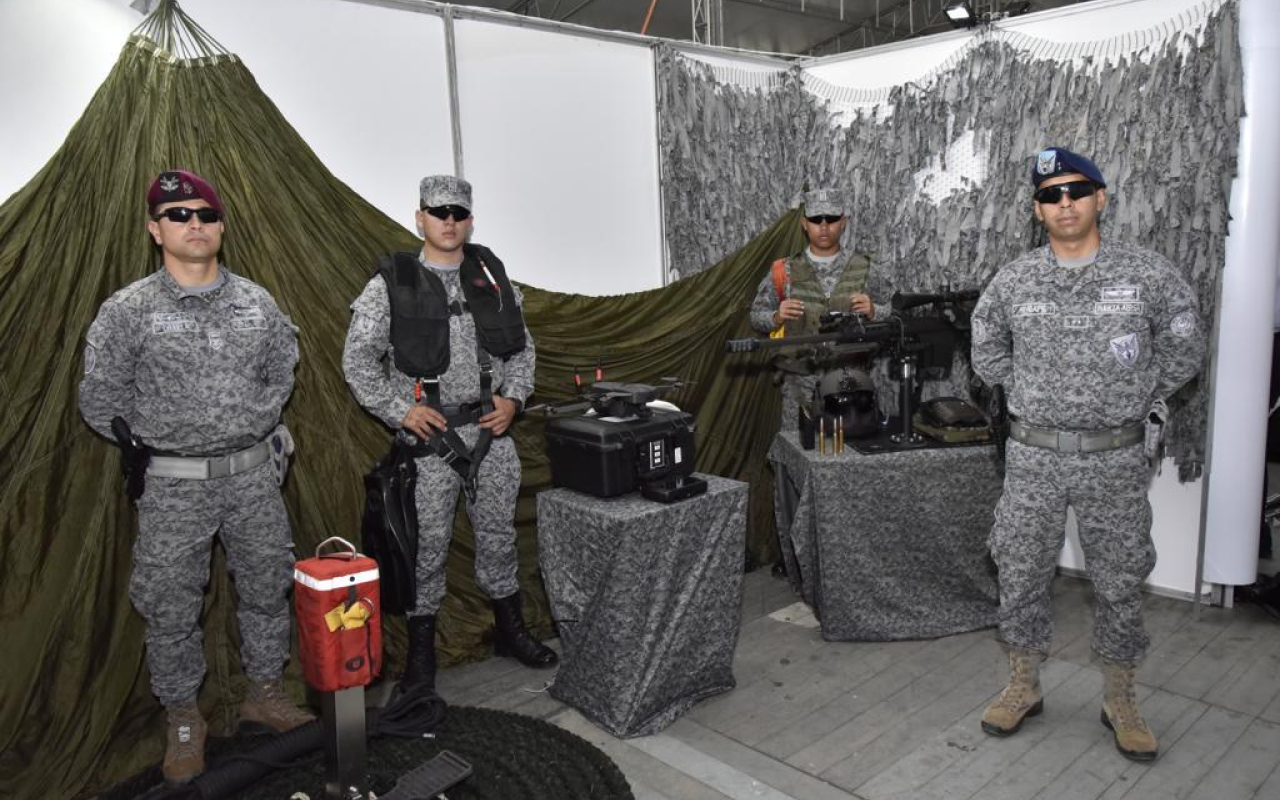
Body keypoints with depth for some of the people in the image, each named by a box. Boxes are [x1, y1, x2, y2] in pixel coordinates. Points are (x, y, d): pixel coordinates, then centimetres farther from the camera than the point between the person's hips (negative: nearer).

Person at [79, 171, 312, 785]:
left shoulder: (255, 302, 1)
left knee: (267, 589, 14)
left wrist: (252, 427, 10)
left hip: (254, 475, 3)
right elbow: (100, 400, 0)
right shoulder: (128, 311, -8)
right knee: (170, 608, 7)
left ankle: (264, 694, 35)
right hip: (173, 488, -3)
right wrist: (152, 444, 3)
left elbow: (282, 372, 16)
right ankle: (183, 719, 27)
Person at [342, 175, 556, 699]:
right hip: (429, 435, -3)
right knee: (427, 545, 3)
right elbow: (358, 359, -3)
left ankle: (510, 631, 32)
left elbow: (522, 346, 14)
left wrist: (513, 397, 0)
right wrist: (401, 410, -13)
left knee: (499, 534, 15)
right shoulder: (391, 284, -3)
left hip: (491, 427, 4)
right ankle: (421, 654, 19)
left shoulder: (491, 275, 8)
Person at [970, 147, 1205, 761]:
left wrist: (1140, 403, 7)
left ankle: (1120, 703, 28)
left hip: (1117, 458, -1)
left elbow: (1183, 348, 9)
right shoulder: (1014, 281, 0)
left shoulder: (1146, 274, -4)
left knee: (1120, 583, 10)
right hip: (1034, 457, 1)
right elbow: (986, 353, 15)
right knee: (1020, 576, 9)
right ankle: (1023, 689, 27)